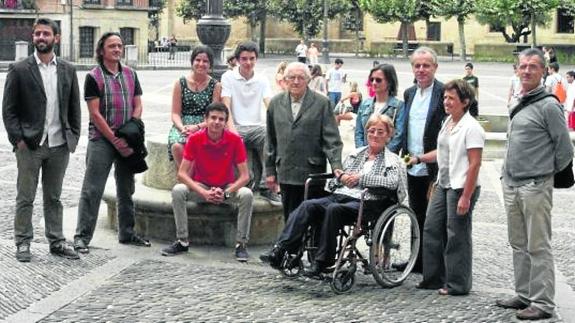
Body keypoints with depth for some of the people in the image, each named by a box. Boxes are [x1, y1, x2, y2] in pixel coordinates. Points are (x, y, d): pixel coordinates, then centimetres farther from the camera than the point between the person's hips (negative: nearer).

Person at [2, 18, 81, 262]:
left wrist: (73, 138, 4)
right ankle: (23, 243, 13)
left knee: (54, 198, 12)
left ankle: (57, 242, 19)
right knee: (25, 198, 4)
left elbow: (74, 108, 12)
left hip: (59, 146, 3)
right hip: (29, 145, -3)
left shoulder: (67, 70, 7)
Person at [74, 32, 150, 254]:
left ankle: (127, 233, 24)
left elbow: (137, 106, 10)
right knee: (92, 190, -5)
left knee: (126, 189, 13)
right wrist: (115, 141, -12)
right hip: (101, 140, -5)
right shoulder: (94, 77, -5)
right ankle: (82, 236, -1)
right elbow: (95, 113, -10)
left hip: (126, 141, 5)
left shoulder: (130, 74, 10)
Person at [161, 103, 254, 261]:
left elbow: (244, 176, -13)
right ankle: (182, 241, -15)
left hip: (227, 188, 0)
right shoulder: (195, 139, -13)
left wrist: (225, 193, -28)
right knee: (178, 191, -27)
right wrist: (204, 193, -27)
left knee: (247, 195, -29)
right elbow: (182, 174, -14)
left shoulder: (235, 140, -14)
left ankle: (241, 244, -17)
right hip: (201, 187, 0)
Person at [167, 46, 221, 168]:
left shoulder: (215, 86, 7)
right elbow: (175, 113, 6)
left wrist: (197, 127, -15)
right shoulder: (180, 83, 9)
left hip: (204, 127, -1)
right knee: (177, 146, -32)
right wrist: (182, 128, -14)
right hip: (182, 126, 1)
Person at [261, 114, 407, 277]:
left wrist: (360, 177, -10)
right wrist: (341, 177, 1)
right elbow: (339, 173, 26)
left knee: (333, 209, -35)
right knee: (307, 205, -23)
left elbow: (392, 182, -10)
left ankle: (322, 261, -31)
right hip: (340, 195, 5)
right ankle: (279, 251, -33)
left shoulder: (393, 160, 9)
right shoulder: (355, 154, 26)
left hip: (364, 203, -5)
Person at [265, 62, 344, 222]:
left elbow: (332, 140, -4)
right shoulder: (276, 103, 10)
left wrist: (337, 167, -15)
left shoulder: (321, 103, 0)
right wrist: (270, 170, 12)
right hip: (286, 175, 3)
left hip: (312, 173, -3)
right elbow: (270, 141, 14)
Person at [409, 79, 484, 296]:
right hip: (443, 184, 9)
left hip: (461, 187, -9)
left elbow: (475, 164, -18)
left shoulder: (471, 128, -15)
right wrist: (419, 159, 11)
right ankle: (434, 278, 21)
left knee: (457, 235, -1)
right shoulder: (448, 123, 12)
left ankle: (458, 284, 10)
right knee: (431, 229, 10)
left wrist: (466, 197, -21)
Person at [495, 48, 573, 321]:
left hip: (535, 187, -8)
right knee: (518, 245, 15)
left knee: (538, 247, -4)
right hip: (511, 185, 8)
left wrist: (548, 174, 0)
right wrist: (507, 175, 17)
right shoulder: (517, 104, 14)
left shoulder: (548, 105, -11)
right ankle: (524, 295, 25)